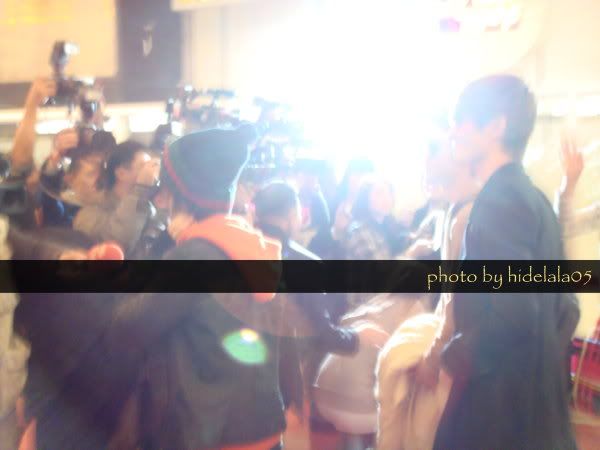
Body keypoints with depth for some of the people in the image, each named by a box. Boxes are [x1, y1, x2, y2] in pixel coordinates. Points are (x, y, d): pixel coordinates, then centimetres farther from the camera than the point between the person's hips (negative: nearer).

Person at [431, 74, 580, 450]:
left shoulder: (500, 197, -17)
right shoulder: (533, 197, 12)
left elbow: (513, 311, -27)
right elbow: (565, 308, 15)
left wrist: (450, 356, -13)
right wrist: (542, 368, 15)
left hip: (502, 402, -9)